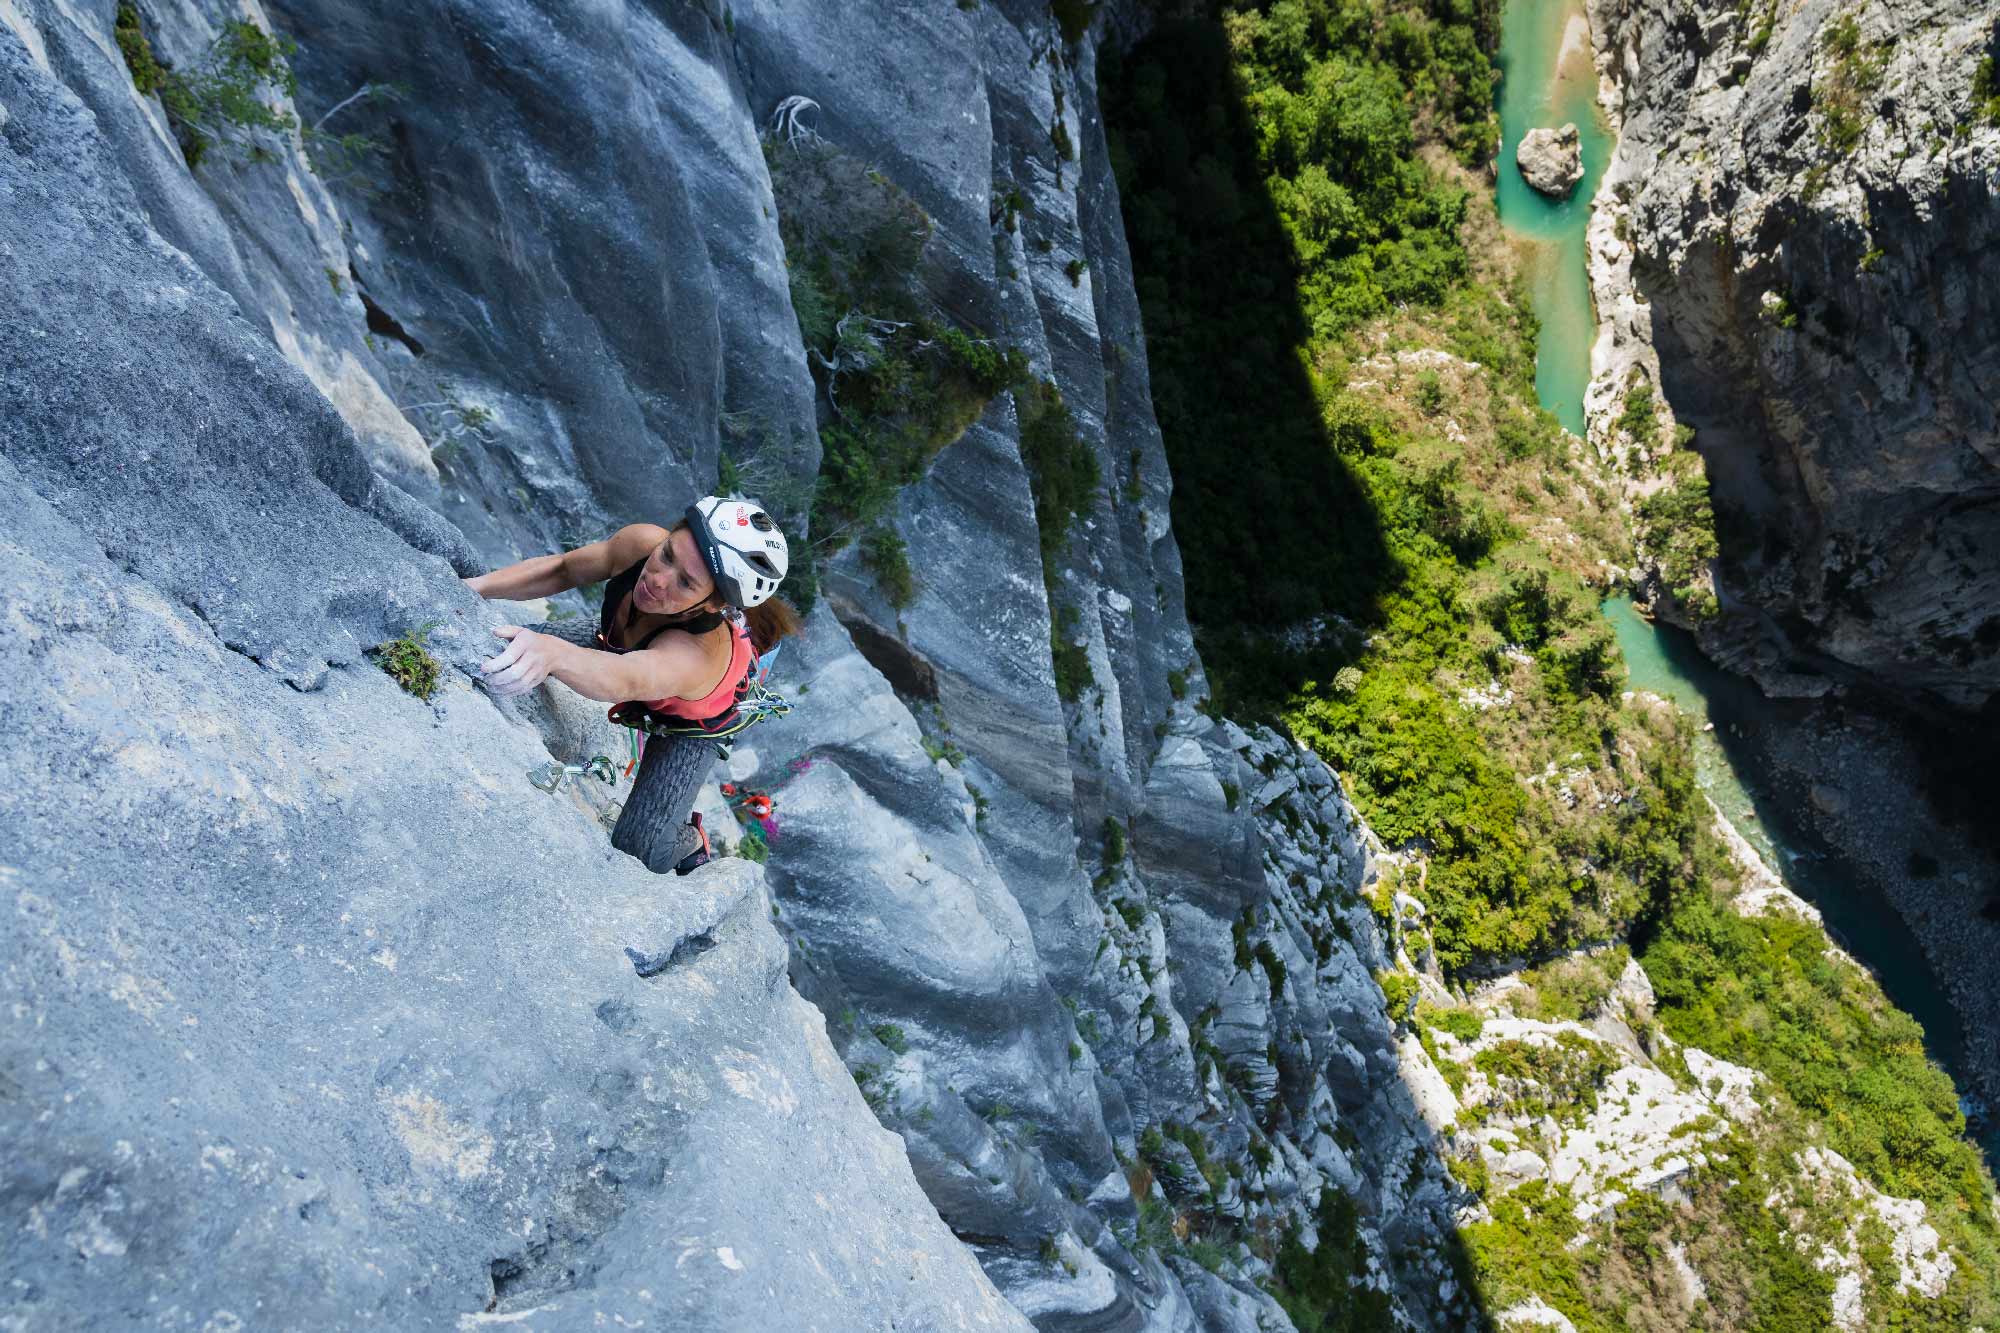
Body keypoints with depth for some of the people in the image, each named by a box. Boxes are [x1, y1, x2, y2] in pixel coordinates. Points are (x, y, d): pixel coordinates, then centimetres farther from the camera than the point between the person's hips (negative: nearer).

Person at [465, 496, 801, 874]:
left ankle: (691, 841, 27)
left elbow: (628, 680, -68)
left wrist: (553, 654, -87)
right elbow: (563, 570, -15)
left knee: (636, 852, -10)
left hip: (692, 718, -5)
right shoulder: (641, 543, -34)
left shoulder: (704, 651, -49)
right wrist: (477, 587, -27)